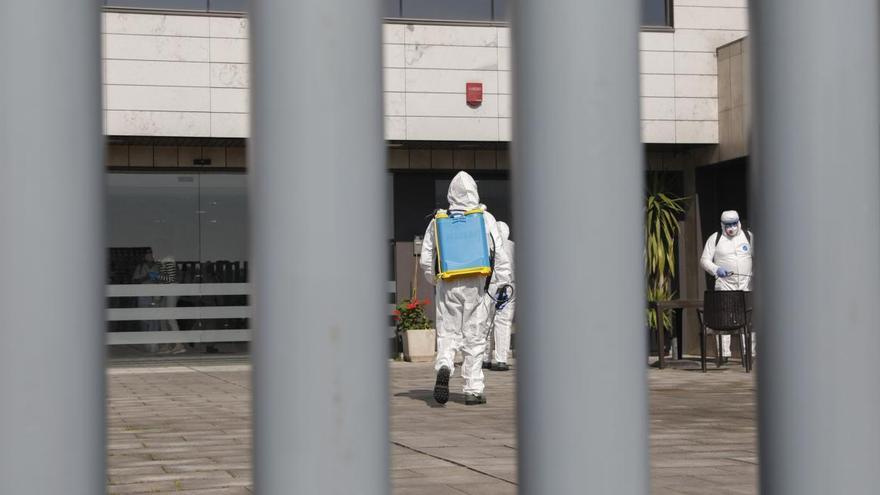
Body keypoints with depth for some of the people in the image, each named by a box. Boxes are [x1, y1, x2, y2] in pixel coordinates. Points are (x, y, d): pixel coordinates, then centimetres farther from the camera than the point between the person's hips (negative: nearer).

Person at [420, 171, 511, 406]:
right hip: (475, 285, -1)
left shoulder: (437, 221, 6)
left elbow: (426, 260, 10)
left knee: (447, 333, 6)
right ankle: (473, 390, 8)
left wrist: (435, 281, 26)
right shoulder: (485, 218, 2)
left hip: (447, 286, 1)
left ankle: (443, 368, -24)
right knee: (474, 337, 7)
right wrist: (503, 283, 3)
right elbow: (499, 253, -2)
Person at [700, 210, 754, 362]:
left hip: (746, 284, 2)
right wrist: (716, 270, -16)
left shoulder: (748, 236, 10)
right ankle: (724, 353, -3)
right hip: (724, 283, -2)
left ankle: (749, 352, 5)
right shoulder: (715, 238, 4)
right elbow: (704, 260, 3)